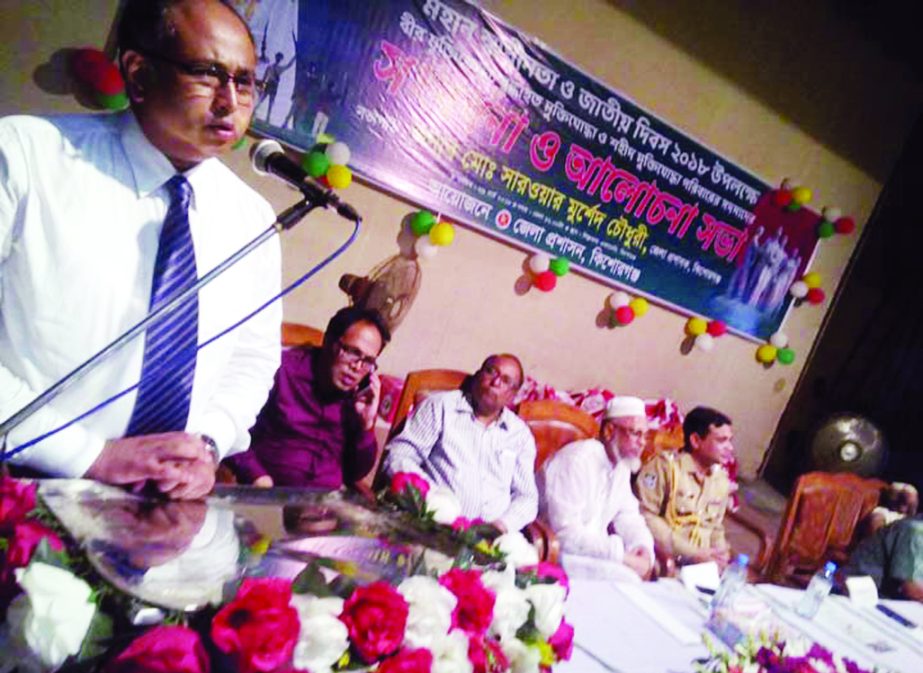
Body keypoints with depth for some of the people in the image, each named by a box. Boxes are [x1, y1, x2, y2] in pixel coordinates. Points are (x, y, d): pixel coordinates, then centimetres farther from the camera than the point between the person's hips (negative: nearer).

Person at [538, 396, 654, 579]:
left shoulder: (621, 464, 9)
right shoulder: (577, 460, -19)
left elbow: (627, 516, 9)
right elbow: (566, 533, -26)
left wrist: (644, 547, -11)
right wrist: (625, 557, -26)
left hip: (595, 552, 9)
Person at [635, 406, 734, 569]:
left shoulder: (722, 480, 13)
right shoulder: (665, 465, -7)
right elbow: (645, 515, -15)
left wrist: (720, 553, 0)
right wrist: (693, 553, -16)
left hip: (700, 565, 5)